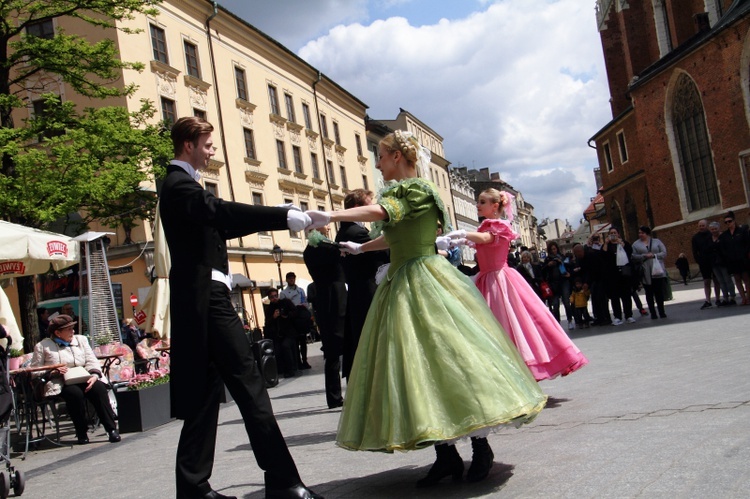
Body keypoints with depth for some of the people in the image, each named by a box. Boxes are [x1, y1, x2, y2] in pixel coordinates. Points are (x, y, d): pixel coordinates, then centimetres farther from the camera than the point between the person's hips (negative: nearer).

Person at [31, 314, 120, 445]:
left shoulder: (81, 340, 17)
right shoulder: (43, 346, 7)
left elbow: (92, 361, 10)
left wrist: (94, 375, -11)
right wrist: (54, 371, -13)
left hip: (83, 380, 3)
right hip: (59, 385, -3)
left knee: (99, 387, -28)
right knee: (75, 392, -35)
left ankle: (111, 428, -28)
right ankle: (82, 433, -21)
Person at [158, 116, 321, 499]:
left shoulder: (181, 184, 23)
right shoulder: (180, 184, -9)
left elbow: (218, 225, 22)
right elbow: (221, 210, -26)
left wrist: (279, 219, 14)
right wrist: (284, 216, -28)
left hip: (203, 299, 11)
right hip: (206, 297, -11)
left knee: (206, 393, 10)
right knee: (248, 385, -11)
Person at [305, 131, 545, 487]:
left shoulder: (416, 189, -8)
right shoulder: (400, 193, 17)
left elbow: (381, 212, -27)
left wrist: (330, 216, -33)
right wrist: (360, 248, 45)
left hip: (425, 281, -9)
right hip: (400, 285, 9)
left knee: (447, 357, -8)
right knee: (414, 363, 3)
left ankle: (480, 447, 3)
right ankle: (446, 455, 6)